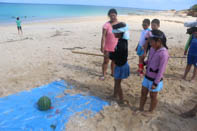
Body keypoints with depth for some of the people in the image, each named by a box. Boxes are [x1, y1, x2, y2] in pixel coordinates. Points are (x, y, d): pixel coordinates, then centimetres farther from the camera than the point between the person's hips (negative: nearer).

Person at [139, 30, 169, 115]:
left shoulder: (163, 53, -25)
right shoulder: (152, 49, -3)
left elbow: (161, 70, -21)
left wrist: (155, 83, -17)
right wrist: (143, 63, -5)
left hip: (155, 79, -7)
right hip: (147, 77, 7)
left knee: (153, 96, 14)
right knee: (143, 93, 18)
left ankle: (150, 111, 37)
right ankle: (141, 108, 37)